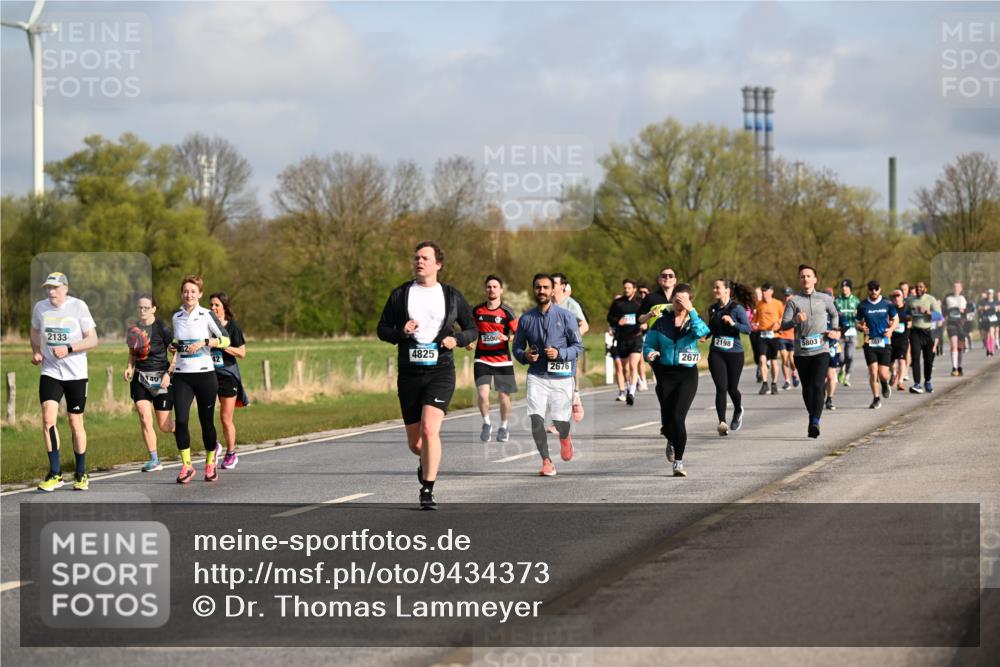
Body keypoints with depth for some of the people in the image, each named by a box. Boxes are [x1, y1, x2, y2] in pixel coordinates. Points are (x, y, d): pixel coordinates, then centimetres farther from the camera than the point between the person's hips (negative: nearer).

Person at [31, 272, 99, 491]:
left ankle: (81, 474, 20)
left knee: (75, 423, 5)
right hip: (50, 372, 2)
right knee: (48, 418, -14)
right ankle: (54, 473, -6)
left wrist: (68, 349, -21)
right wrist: (36, 352, 4)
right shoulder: (40, 308, 2)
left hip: (76, 374, -2)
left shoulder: (78, 306, -9)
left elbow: (93, 340, -8)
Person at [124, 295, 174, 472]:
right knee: (145, 419, -9)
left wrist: (168, 373, -15)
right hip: (140, 378, 4)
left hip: (160, 378, -4)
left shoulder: (161, 327, -9)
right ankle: (154, 460, 0)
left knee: (165, 426, -2)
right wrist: (129, 367, 2)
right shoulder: (134, 329, 7)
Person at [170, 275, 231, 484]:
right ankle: (186, 465, -4)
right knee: (180, 420, -12)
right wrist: (171, 367, 10)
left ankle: (210, 463, 23)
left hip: (205, 374, -3)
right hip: (182, 376, 3)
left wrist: (204, 342, -17)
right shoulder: (177, 317, 10)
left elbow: (226, 340, -4)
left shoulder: (206, 315, -3)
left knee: (206, 421, 4)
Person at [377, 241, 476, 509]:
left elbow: (472, 329, 13)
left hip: (440, 373, -2)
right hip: (409, 374, 2)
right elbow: (382, 329, 8)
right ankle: (427, 462, 43)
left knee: (429, 429, -21)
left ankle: (427, 491, -14)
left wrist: (457, 339, -9)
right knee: (414, 441, 7)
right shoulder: (400, 294, 7)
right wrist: (401, 332, -13)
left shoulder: (452, 296, 6)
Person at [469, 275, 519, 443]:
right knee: (483, 393, -15)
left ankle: (504, 426, 28)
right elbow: (473, 330, 22)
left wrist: (506, 337, -23)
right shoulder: (477, 310, 6)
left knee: (504, 396, 5)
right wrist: (471, 343, 3)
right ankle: (487, 423, 9)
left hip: (502, 360, -1)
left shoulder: (506, 311, -4)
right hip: (482, 359, 1)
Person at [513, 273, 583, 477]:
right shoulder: (526, 319, 5)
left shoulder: (565, 316, -2)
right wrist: (524, 355, -8)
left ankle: (565, 438, 40)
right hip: (536, 376, 1)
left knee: (560, 420, 1)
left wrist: (559, 353, -16)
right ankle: (546, 462, -2)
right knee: (536, 418, -14)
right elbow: (517, 346, 14)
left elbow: (578, 346, 1)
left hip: (561, 377, -1)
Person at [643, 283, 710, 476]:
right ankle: (672, 441, 40)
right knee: (667, 418, 3)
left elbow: (702, 332, -20)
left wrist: (691, 311, -23)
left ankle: (678, 462, -9)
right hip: (665, 373, 2)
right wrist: (650, 353, -13)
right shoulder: (662, 322, 6)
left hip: (687, 374, -2)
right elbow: (648, 344, 9)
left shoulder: (693, 321, 3)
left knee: (678, 417, -16)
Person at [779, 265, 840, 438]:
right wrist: (796, 320, -22)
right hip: (801, 352, 1)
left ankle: (815, 422, -24)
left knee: (818, 386, -16)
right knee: (807, 388, 9)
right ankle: (812, 417, 27)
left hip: (821, 350, -1)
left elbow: (834, 314, 28)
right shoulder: (793, 301, 3)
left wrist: (835, 330, 11)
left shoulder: (825, 299, 9)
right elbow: (783, 325, -3)